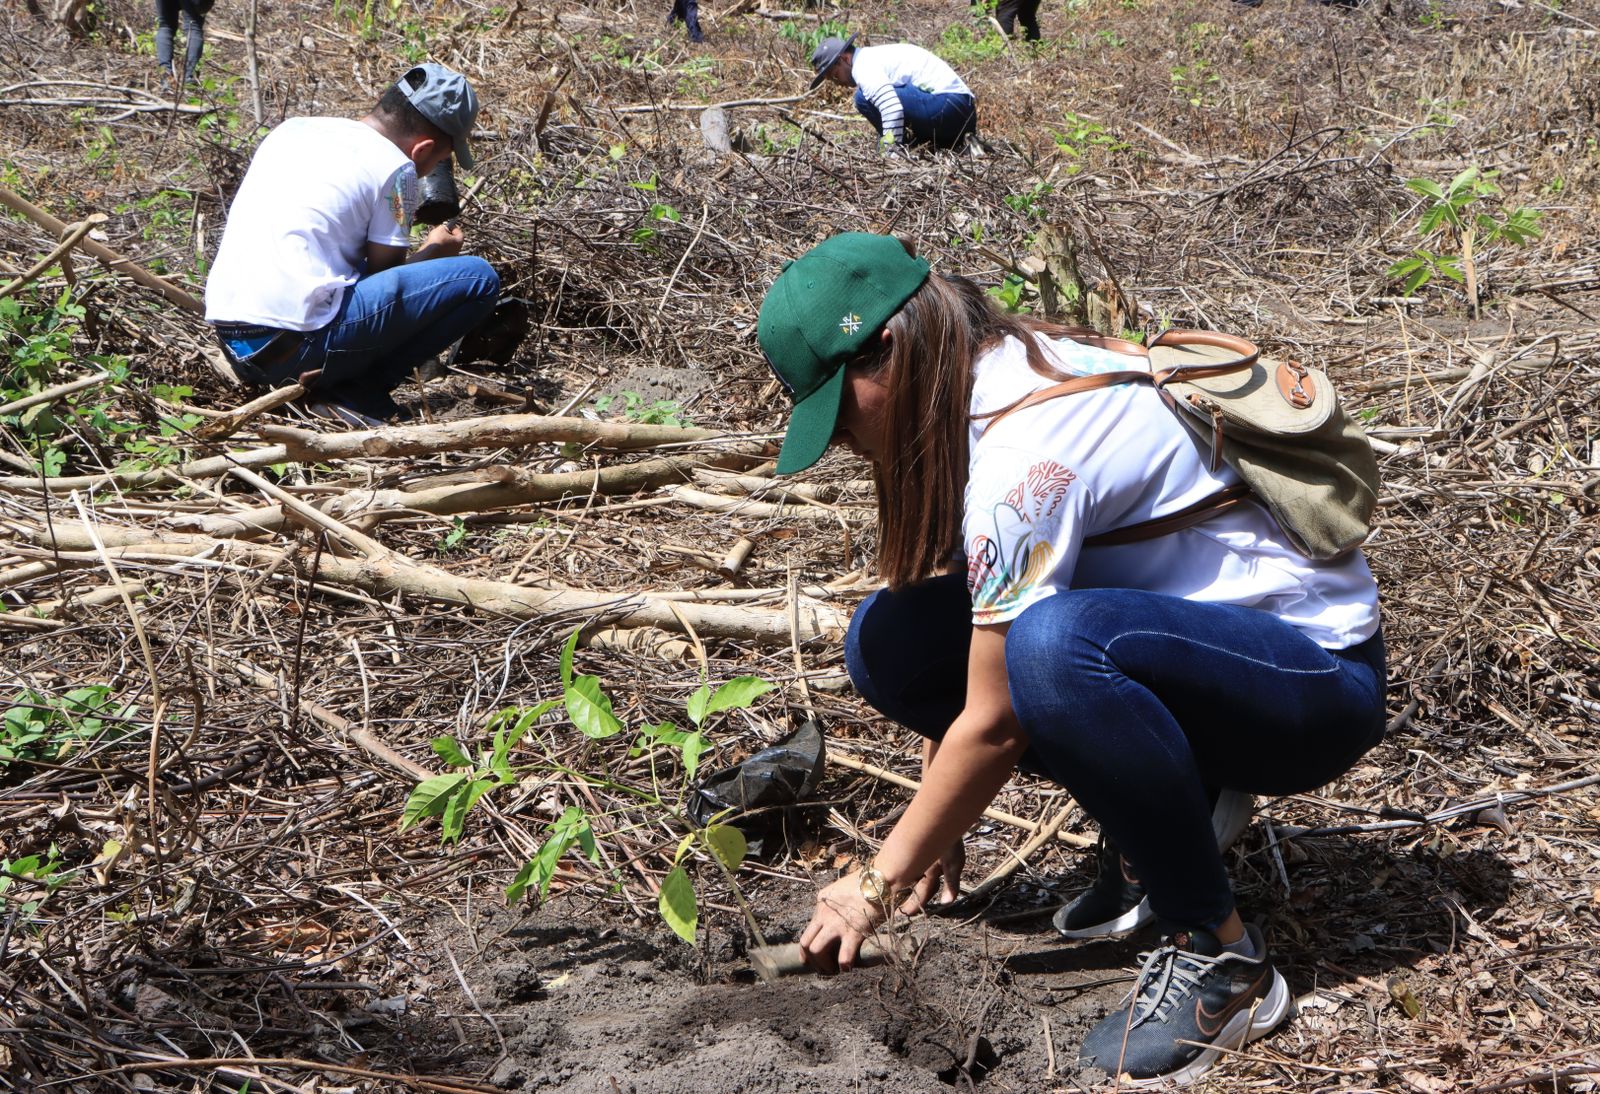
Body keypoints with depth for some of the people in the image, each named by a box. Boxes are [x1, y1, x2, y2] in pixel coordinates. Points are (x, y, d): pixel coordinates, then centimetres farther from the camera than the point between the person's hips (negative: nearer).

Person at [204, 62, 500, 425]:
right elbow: (383, 274, 3)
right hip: (296, 346, -8)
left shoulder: (292, 129, 18)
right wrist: (434, 250, 23)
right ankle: (354, 394, -6)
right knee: (479, 278, -2)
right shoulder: (394, 167, -3)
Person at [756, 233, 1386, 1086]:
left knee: (1051, 645, -39)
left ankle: (1220, 955, -19)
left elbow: (995, 723, -23)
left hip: (1320, 677, -9)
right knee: (888, 641, -5)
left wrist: (880, 885, -12)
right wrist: (932, 825, 2)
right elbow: (957, 667, 6)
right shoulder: (990, 378, 0)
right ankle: (1158, 831, 7)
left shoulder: (1028, 451, -27)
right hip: (1185, 642, 9)